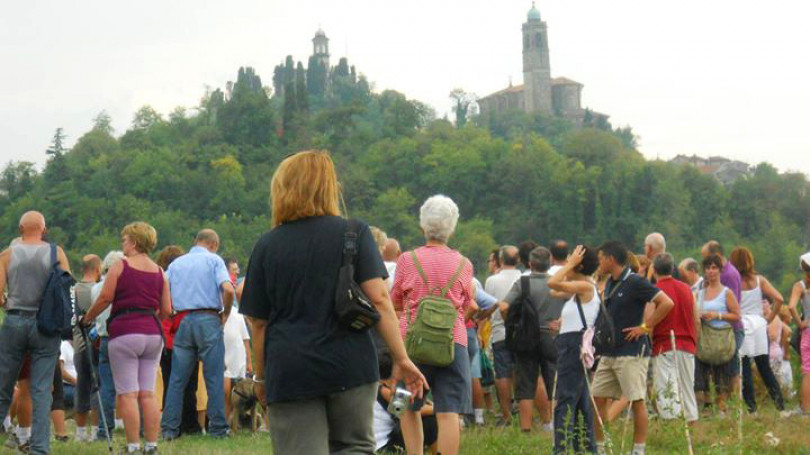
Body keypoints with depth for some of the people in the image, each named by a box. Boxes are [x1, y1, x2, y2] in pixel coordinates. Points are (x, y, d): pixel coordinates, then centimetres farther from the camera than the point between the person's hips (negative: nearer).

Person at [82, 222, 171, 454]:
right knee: (148, 393, 6)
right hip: (153, 334, 5)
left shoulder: (120, 266, -1)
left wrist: (88, 318, 8)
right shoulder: (159, 272, 11)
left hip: (125, 332, -4)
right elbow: (166, 310, 9)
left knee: (127, 393, -3)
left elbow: (105, 298, -6)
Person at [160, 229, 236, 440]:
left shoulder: (176, 263, 16)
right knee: (214, 377, 1)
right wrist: (225, 314, 1)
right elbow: (228, 289, -12)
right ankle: (218, 428, 2)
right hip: (208, 320, -3)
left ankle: (169, 428, 3)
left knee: (177, 379, 5)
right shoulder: (214, 260, 3)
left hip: (182, 322, 4)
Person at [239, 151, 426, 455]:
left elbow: (258, 322, 6)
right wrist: (401, 359, -2)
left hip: (289, 372, 0)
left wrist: (260, 376, 18)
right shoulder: (354, 234, 2)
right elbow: (379, 299, -6)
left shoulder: (267, 245, 4)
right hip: (351, 366, 0)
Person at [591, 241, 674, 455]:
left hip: (632, 351, -9)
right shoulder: (610, 284, 14)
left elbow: (667, 303, -19)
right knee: (597, 398, 7)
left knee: (637, 401, -2)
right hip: (609, 352, 9)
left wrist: (645, 327, -16)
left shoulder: (635, 282, -12)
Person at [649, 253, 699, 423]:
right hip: (687, 345, 5)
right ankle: (692, 420, 12)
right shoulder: (686, 289, 9)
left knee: (665, 390, -5)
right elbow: (697, 319, 12)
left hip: (663, 346, -5)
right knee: (688, 387, 13)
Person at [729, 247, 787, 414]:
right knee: (765, 368, 9)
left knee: (745, 369, 2)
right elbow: (779, 299, -3)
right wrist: (769, 318, 6)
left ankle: (751, 406, 1)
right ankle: (780, 405, 2)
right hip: (759, 325, 3)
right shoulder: (759, 280, 4)